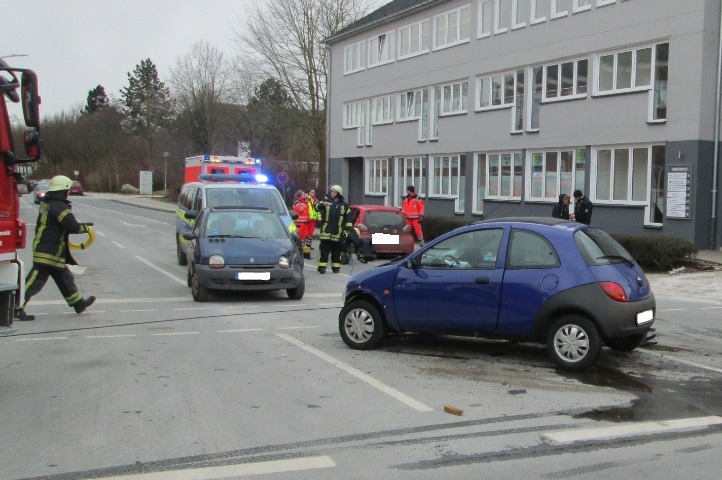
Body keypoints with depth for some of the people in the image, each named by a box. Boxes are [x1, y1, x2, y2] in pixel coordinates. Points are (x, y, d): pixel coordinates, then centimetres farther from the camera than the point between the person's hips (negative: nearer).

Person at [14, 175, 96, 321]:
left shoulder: (46, 203, 12)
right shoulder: (59, 206, -18)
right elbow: (72, 226, -23)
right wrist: (85, 228, -4)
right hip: (49, 252, -10)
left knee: (64, 277, 18)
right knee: (35, 281, -7)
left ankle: (78, 303, 29)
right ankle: (16, 307, -5)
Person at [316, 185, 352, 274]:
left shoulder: (344, 205, 10)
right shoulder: (326, 201, 5)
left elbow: (348, 217, 15)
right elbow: (317, 207, -12)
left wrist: (349, 228, 5)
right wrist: (322, 204, -34)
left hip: (338, 232, 2)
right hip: (326, 231, -2)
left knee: (336, 251, 7)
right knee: (324, 250, -4)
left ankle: (336, 267, 14)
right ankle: (322, 266, -2)